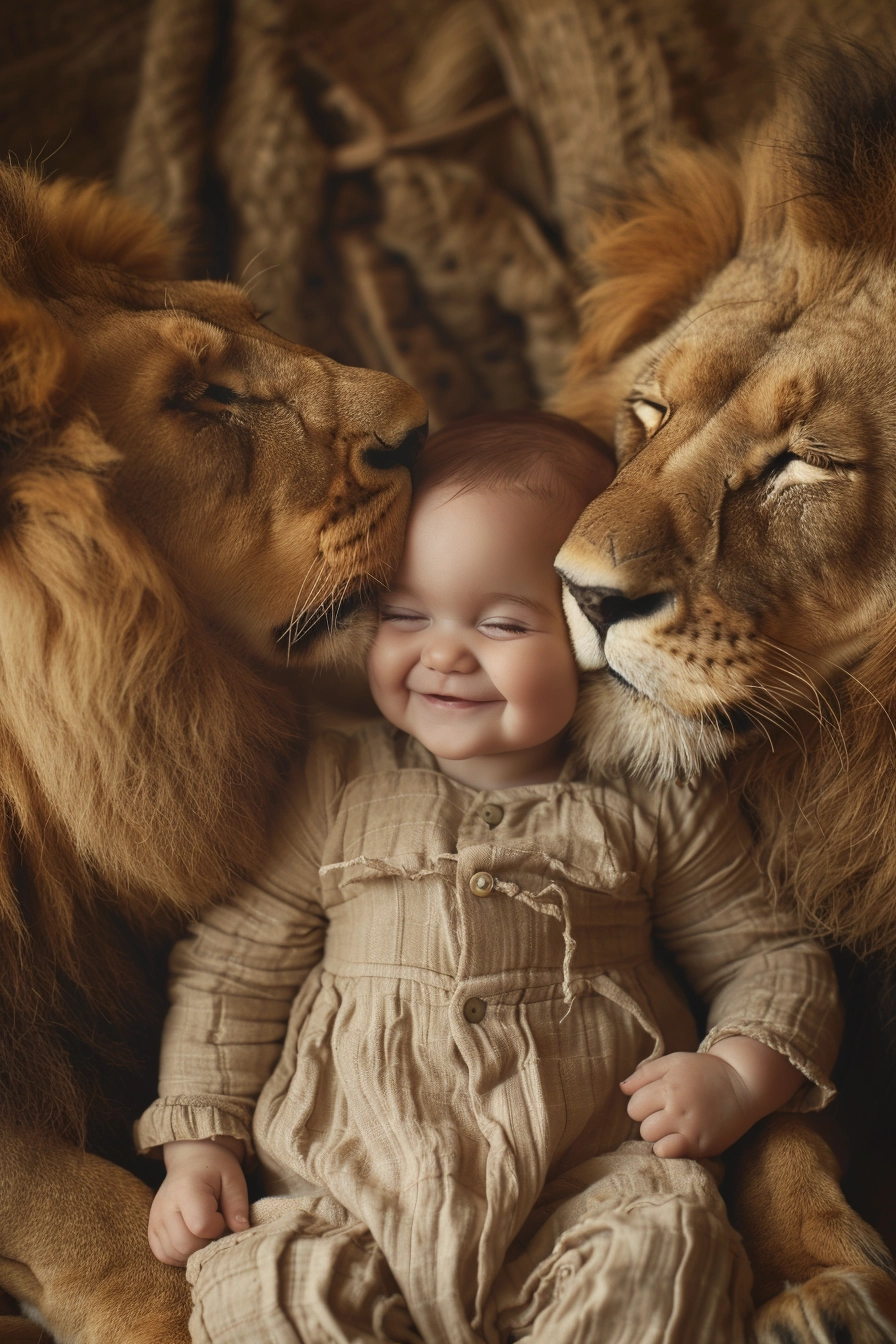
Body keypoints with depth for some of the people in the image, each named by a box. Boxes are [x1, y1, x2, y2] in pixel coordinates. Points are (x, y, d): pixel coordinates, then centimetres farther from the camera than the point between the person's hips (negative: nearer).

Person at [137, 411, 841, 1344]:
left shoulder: (658, 805, 7)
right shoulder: (341, 785, 9)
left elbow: (770, 960, 14)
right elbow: (234, 965, 13)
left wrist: (738, 1074, -6)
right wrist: (198, 1143, 5)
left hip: (589, 1173, -1)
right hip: (346, 1179, 1)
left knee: (665, 1251, -31)